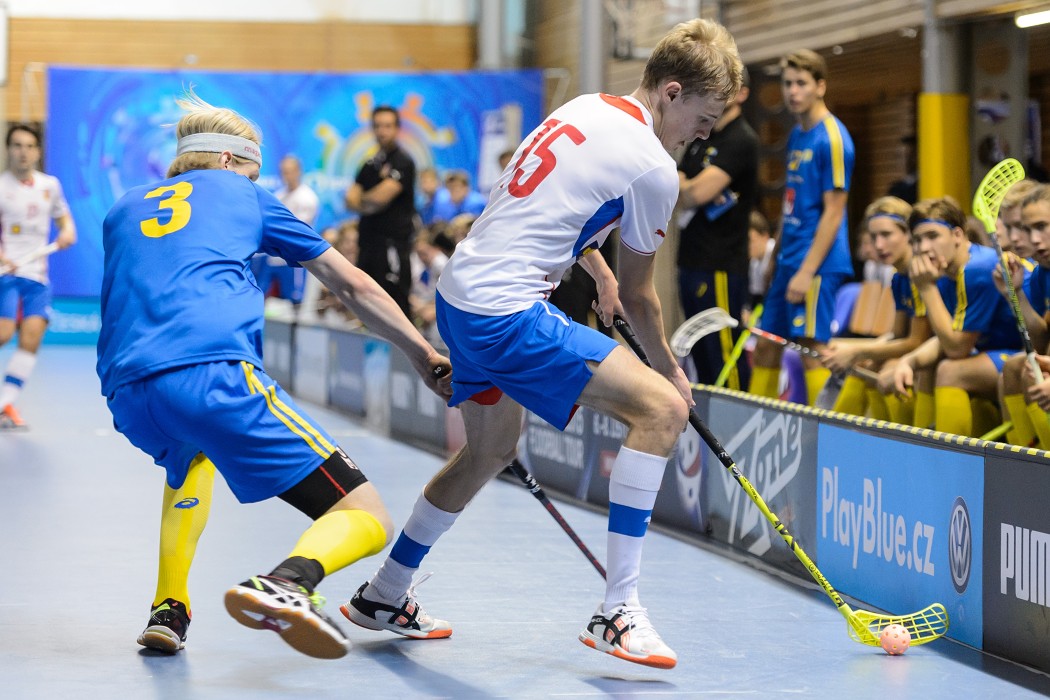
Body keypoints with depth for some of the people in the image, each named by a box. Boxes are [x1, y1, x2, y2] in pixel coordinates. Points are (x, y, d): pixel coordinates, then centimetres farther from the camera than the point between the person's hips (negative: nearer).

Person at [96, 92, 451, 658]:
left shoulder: (125, 208, 31)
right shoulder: (242, 194, 25)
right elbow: (353, 286, 29)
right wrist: (426, 357, 37)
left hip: (125, 392, 5)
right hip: (215, 372, -5)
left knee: (191, 455, 42)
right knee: (367, 518, -4)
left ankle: (168, 607, 24)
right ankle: (287, 583, -38)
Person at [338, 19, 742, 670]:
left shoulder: (586, 107, 12)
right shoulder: (653, 168, -12)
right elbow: (639, 299, 0)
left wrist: (602, 273, 36)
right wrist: (672, 371, 15)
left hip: (460, 292, 10)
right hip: (508, 314, -10)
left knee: (491, 453, 27)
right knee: (662, 408, -13)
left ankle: (383, 596, 39)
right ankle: (618, 610, -15)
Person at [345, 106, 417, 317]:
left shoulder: (402, 161, -6)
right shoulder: (371, 164, 18)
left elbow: (382, 196, -15)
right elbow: (351, 200, 13)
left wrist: (362, 200, 4)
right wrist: (369, 204, -7)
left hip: (393, 241, -8)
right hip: (369, 241, 8)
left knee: (396, 300, -11)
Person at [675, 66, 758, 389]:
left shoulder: (740, 140, -10)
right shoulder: (701, 139, 18)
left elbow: (698, 193, -20)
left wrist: (681, 188, 2)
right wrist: (692, 191, -10)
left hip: (720, 266, -9)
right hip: (693, 262, 9)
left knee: (724, 358, -9)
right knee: (701, 357, 11)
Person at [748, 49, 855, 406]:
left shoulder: (832, 139, -12)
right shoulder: (796, 135, 14)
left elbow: (833, 212, -16)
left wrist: (807, 271, -19)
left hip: (815, 265, -9)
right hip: (788, 262, 9)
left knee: (813, 350, -8)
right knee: (765, 348, 10)